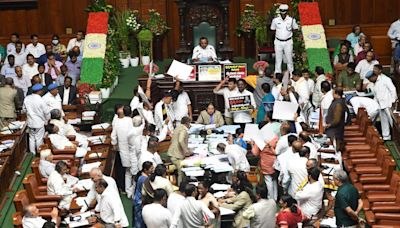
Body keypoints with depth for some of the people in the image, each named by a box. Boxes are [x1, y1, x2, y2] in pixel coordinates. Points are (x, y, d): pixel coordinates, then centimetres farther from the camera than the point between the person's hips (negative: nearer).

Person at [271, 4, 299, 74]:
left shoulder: (291, 20, -3)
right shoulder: (275, 20, -2)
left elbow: (295, 28, 8)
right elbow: (272, 29, 9)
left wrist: (290, 30, -10)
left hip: (288, 42, 0)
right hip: (278, 42, 0)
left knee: (289, 58, 4)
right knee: (278, 59, 4)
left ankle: (291, 73, 13)